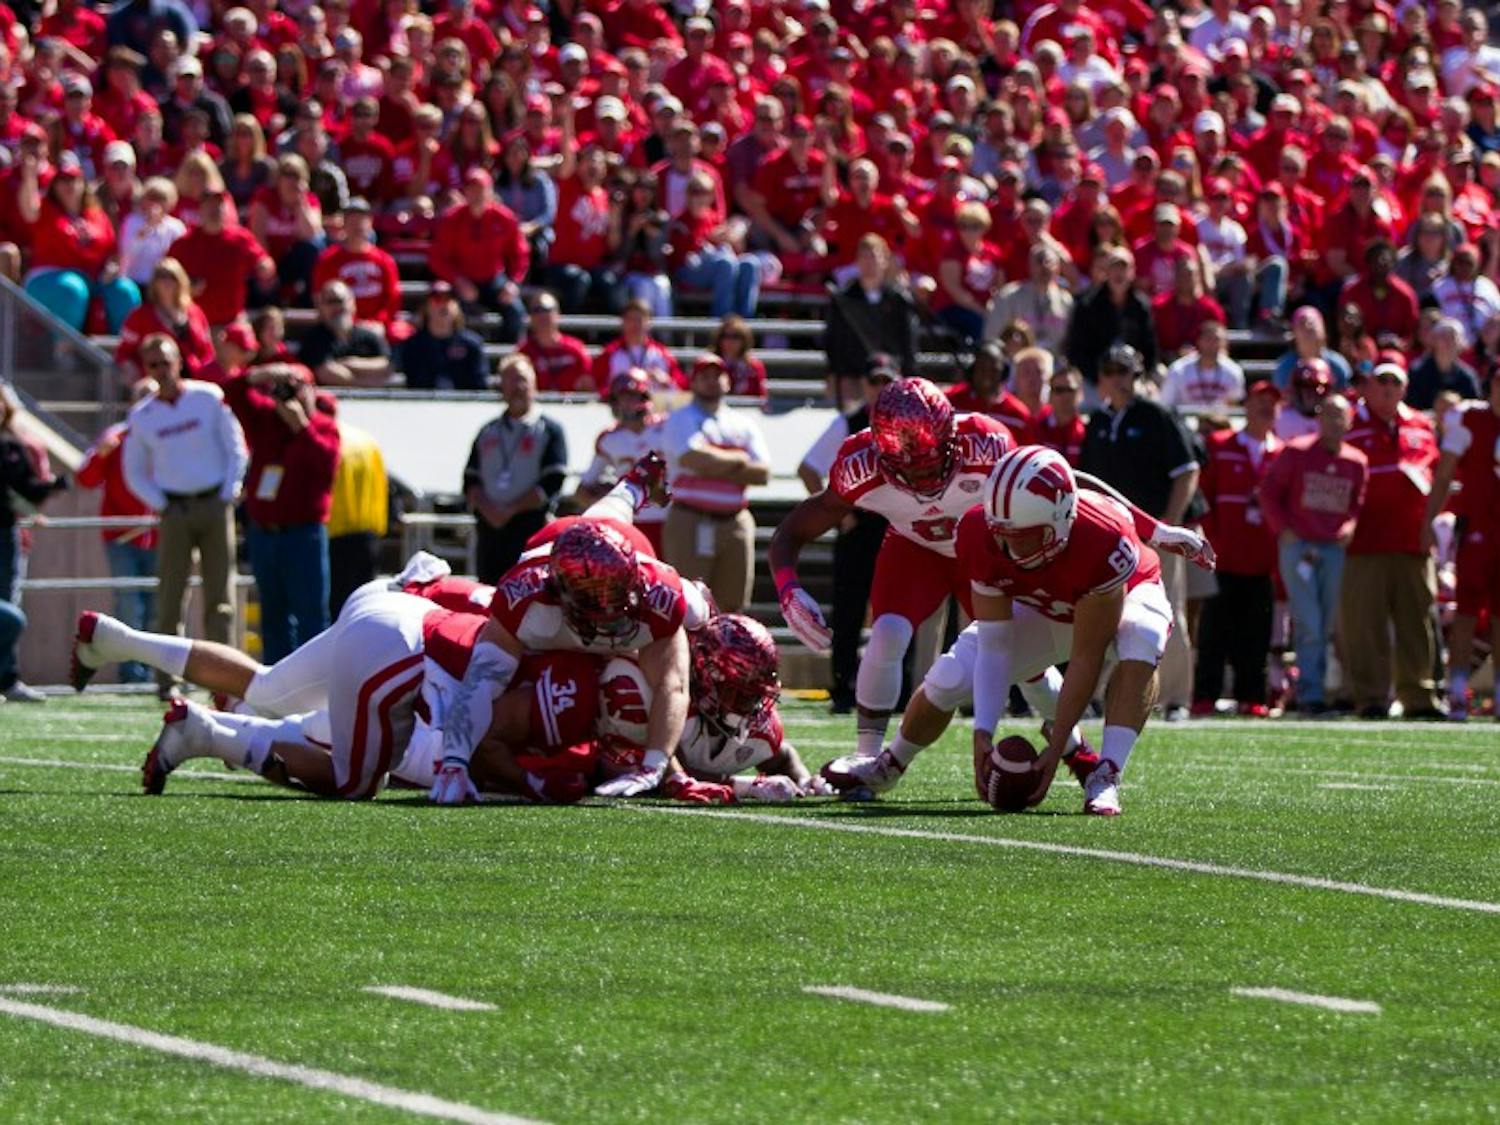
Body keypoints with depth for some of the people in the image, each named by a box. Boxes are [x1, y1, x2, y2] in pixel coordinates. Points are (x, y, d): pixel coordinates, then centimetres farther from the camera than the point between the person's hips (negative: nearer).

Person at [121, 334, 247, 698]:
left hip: (215, 503, 0)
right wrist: (160, 505, -1)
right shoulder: (141, 416, 5)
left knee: (220, 595, -3)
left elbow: (237, 450, 5)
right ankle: (165, 678, 0)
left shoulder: (210, 398, 2)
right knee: (169, 596, -4)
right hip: (174, 510, 0)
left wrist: (228, 495, -4)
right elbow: (134, 473, 13)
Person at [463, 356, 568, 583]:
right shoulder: (489, 432, 19)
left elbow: (551, 483, -6)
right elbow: (471, 480, 13)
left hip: (531, 528, -5)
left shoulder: (549, 431, 4)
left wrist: (510, 510, -12)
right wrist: (487, 508, -7)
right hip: (489, 527, 5)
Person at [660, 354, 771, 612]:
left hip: (736, 523, 5)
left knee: (731, 601, 8)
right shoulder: (680, 420, 3)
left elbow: (762, 472, 3)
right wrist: (737, 459, -2)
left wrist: (717, 465, -8)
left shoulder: (743, 423, 16)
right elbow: (694, 458, -16)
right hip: (690, 522, -5)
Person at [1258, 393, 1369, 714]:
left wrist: (1351, 525, 0)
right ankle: (1310, 694, -12)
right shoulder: (1297, 453, 0)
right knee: (1308, 624, -12)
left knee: (1327, 626, 5)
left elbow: (1359, 503, 20)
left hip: (1335, 549, 4)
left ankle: (1312, 692, 12)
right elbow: (1268, 492, 5)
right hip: (1298, 545, -4)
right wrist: (1283, 529, -4)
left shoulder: (1357, 462, 10)